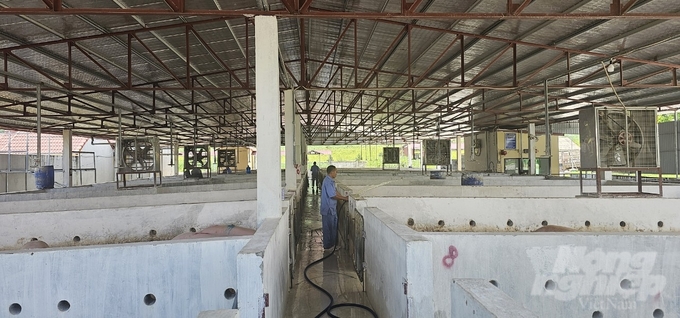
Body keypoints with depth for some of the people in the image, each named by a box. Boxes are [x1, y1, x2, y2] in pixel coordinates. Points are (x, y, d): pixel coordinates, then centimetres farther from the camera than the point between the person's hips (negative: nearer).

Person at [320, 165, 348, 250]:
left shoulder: (331, 181, 10)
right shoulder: (328, 181, -22)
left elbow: (335, 192, 16)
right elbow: (333, 195, -24)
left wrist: (344, 197, 8)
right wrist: (344, 198, -14)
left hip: (332, 208, 10)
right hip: (328, 209, -10)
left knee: (333, 226, 18)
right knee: (328, 227, 2)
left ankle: (332, 243, 29)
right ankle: (327, 245, 13)